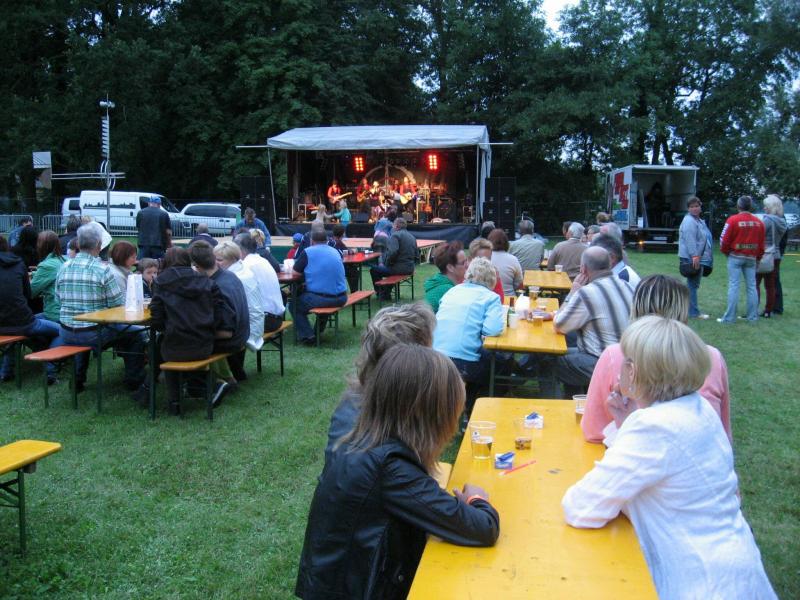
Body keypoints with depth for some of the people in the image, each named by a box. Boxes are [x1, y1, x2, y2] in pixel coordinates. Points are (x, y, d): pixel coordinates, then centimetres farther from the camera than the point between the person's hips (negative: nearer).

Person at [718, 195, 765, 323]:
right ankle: (753, 316, 14)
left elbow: (724, 240, -10)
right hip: (751, 258, 4)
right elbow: (761, 243, 7)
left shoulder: (733, 220, -10)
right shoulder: (758, 222, 4)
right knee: (751, 287, 9)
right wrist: (758, 257, 20)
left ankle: (730, 317, -3)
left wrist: (726, 252, 8)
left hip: (736, 257, -4)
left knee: (733, 286, -3)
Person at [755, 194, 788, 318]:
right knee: (770, 285, 9)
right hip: (776, 256, 7)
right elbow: (779, 240, 15)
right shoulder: (782, 222, 9)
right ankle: (768, 311, 12)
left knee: (755, 283, -3)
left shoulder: (768, 220, -14)